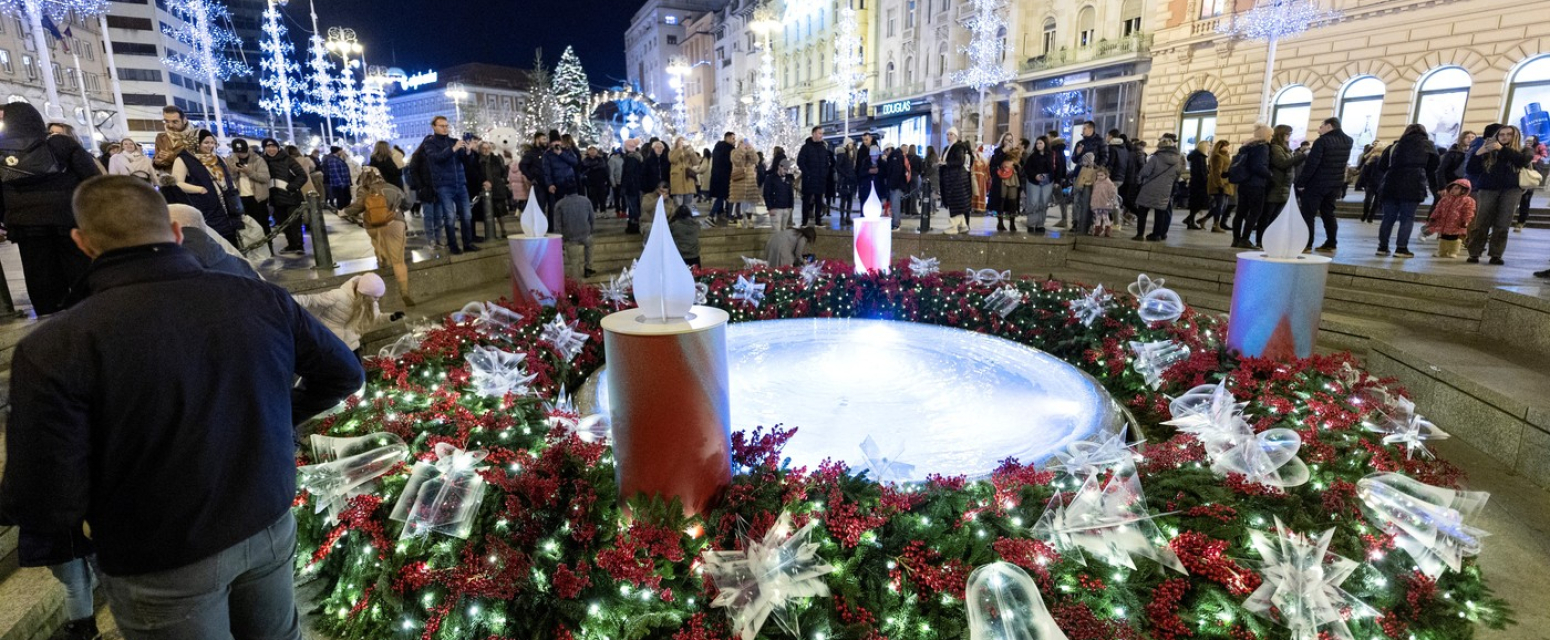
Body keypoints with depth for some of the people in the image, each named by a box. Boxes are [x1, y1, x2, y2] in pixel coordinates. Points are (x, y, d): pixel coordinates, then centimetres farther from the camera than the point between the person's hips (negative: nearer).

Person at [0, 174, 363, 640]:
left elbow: (46, 504, -20)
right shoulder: (262, 300, -14)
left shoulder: (53, 348, -23)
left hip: (160, 567, -2)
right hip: (270, 526, 3)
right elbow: (345, 375, -3)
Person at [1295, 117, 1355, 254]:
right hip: (1336, 184, 7)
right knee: (1328, 213, 14)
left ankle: (1307, 244, -6)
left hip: (1316, 183, -7)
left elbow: (1311, 164, -20)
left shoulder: (1322, 141, -14)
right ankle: (1330, 244, 13)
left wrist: (1300, 182, -15)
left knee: (1308, 214, -3)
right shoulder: (1347, 141, 9)